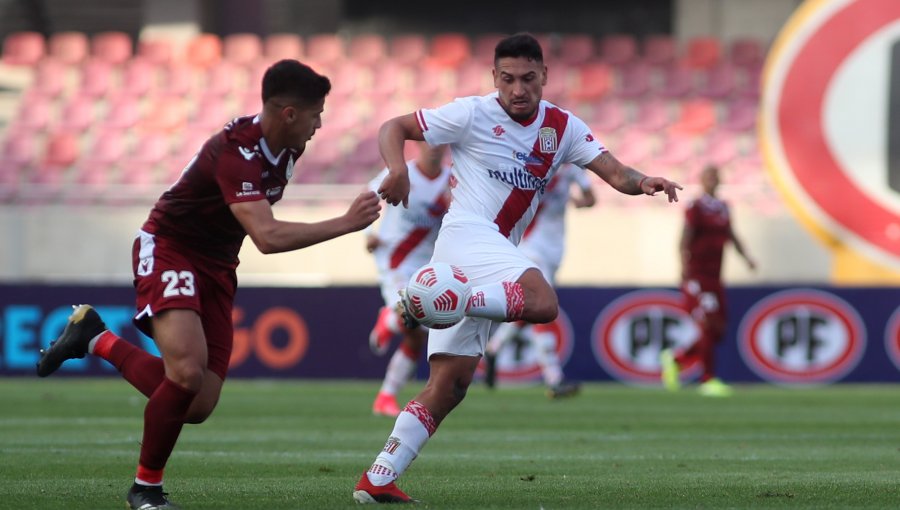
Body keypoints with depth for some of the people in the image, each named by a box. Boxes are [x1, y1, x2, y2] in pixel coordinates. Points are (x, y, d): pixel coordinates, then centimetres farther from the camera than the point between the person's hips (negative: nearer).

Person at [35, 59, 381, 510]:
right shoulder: (235, 151, -29)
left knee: (198, 406, -2)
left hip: (216, 268, 8)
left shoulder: (288, 148, -1)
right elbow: (267, 237, -40)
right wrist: (346, 224, -40)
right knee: (188, 372, -30)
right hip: (168, 250, -8)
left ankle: (96, 339, 20)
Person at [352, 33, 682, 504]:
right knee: (542, 302, -33)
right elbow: (393, 129, 1)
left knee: (449, 384, 1)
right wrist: (397, 170, -20)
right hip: (467, 232, -7)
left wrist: (642, 182, -18)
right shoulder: (472, 115, -3)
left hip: (495, 256, 7)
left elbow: (613, 172, 5)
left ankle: (378, 480, -1)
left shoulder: (562, 128, 12)